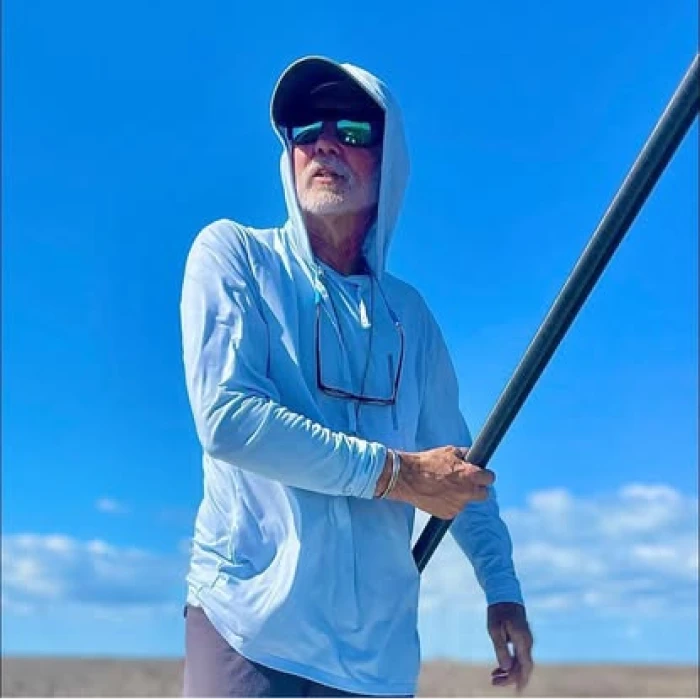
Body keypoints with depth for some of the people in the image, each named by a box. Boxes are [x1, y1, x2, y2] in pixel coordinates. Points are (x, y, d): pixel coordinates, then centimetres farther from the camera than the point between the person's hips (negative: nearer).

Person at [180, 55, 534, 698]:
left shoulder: (409, 313, 10)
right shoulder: (233, 254, -2)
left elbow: (459, 465, 17)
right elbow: (227, 419, -16)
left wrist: (502, 586, 10)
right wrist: (395, 471, -13)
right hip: (250, 627, -4)